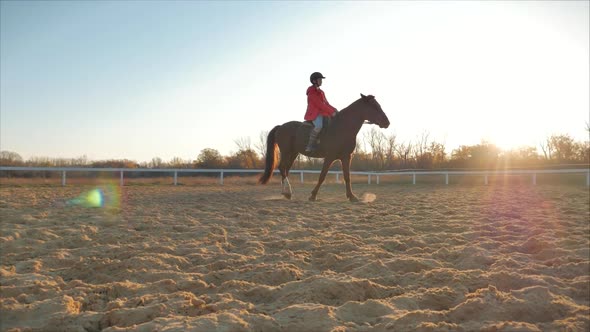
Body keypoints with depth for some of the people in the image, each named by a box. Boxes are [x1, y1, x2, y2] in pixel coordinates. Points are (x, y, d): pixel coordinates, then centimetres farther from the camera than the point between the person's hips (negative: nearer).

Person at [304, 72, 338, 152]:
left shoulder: (321, 92, 19)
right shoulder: (312, 92, -10)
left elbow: (326, 103, 19)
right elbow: (320, 105, -18)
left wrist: (334, 110, 1)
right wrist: (331, 112, -19)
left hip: (322, 114, 10)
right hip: (314, 114, -10)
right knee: (319, 126, -36)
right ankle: (310, 146, -32)